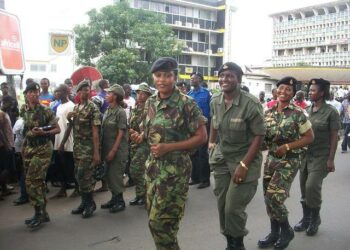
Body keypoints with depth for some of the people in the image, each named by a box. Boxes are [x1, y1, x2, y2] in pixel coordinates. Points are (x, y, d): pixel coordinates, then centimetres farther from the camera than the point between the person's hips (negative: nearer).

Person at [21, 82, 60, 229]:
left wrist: (43, 132, -19)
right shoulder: (23, 110, 6)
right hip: (28, 148, 6)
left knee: (32, 181, -11)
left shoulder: (46, 110, -8)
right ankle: (43, 213, 20)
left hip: (43, 149, -6)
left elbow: (57, 129, -6)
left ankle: (38, 214, 1)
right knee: (38, 182, 10)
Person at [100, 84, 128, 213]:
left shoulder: (120, 112, -13)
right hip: (107, 148, 7)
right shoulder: (107, 110, 9)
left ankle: (120, 201, 12)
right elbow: (103, 130, 13)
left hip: (117, 149, -7)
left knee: (115, 175, -1)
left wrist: (113, 151, -18)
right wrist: (104, 149, 8)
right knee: (109, 174, 13)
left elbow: (121, 133, -15)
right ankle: (114, 198, 26)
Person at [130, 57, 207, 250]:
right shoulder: (150, 103, 6)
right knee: (154, 219, 16)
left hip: (175, 168, -7)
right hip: (153, 166, 7)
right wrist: (141, 136, -4)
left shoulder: (186, 104, -13)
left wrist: (169, 147, -20)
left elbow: (201, 137, -12)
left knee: (160, 222, -4)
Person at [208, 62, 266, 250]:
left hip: (245, 159, -5)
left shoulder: (251, 103, -19)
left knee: (234, 207, -4)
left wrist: (244, 165, -20)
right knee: (222, 205, 12)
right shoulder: (215, 101, -1)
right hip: (221, 159, 5)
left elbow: (259, 136, -16)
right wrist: (212, 145, 10)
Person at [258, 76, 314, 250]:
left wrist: (287, 146, -16)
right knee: (268, 196, 7)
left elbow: (309, 137, -7)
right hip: (271, 158, 5)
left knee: (274, 196, -11)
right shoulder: (268, 112, 4)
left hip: (289, 160, -5)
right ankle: (275, 232, 26)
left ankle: (286, 231, 15)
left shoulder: (297, 113, -10)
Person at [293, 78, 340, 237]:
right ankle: (306, 218, 25)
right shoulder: (307, 110, 7)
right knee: (304, 187, 8)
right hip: (305, 155, 6)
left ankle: (315, 219, 11)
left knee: (312, 186, -12)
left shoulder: (331, 112, -8)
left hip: (321, 156, -5)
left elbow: (334, 137, -9)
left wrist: (331, 159, -13)